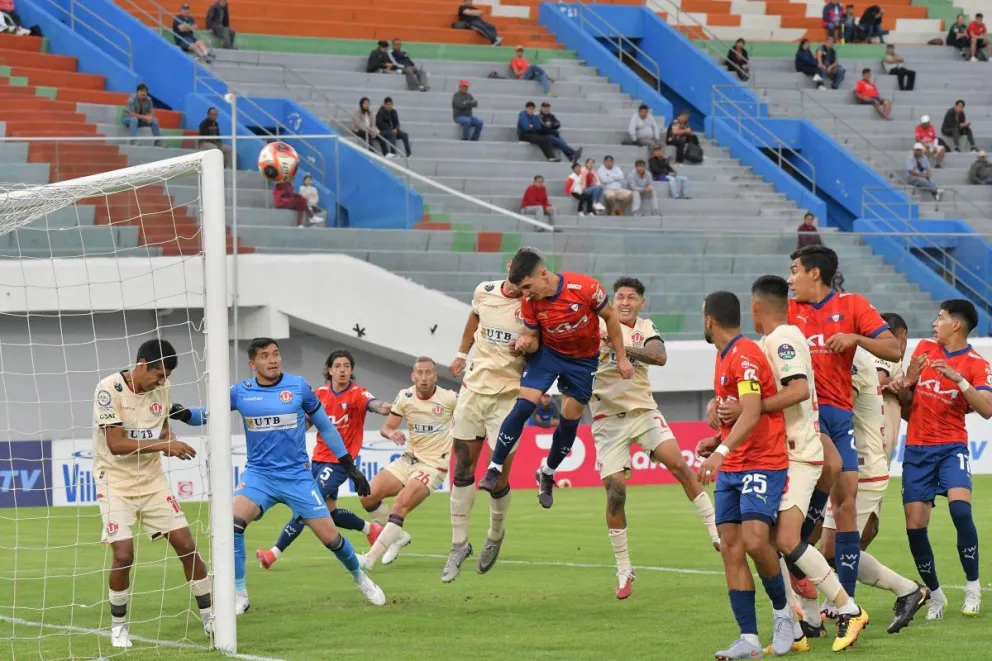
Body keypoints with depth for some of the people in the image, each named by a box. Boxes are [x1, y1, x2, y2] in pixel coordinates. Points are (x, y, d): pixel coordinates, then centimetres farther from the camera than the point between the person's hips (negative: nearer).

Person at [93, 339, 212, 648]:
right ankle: (118, 626, 7)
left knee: (186, 545, -2)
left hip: (152, 480, 5)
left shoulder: (163, 388, -2)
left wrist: (172, 442, -8)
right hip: (116, 483, -5)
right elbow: (116, 444, -25)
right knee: (123, 555, -14)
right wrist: (164, 445, -29)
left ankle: (209, 619, 10)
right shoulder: (109, 389, -20)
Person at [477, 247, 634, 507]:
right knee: (523, 406, -15)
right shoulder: (529, 302, -20)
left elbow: (610, 317, -12)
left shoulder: (584, 287, -29)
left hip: (583, 359, -1)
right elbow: (534, 340, -8)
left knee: (570, 420, 5)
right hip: (548, 352, 1)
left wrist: (622, 358, -8)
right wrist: (525, 343, -33)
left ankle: (547, 474, 27)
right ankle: (494, 469, -7)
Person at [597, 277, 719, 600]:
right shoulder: (597, 325, 0)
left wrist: (622, 347, -26)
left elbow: (659, 356, -14)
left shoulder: (646, 329, 6)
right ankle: (623, 570, 4)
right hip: (608, 418, -2)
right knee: (615, 490, -8)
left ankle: (716, 531, -8)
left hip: (642, 410, 2)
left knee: (678, 464, -16)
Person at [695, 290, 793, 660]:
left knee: (754, 540, -22)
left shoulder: (744, 356, -14)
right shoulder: (725, 357, 16)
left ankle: (783, 611, 2)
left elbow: (752, 413, -27)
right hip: (731, 468, 9)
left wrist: (722, 451, -37)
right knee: (730, 549, -1)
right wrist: (718, 439, 13)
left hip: (763, 463, -9)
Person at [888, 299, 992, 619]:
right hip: (917, 448, 4)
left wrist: (958, 379, -28)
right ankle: (935, 595, 15)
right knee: (915, 526, -3)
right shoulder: (924, 348, 9)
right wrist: (903, 387, -7)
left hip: (951, 446, -4)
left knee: (960, 509, -26)